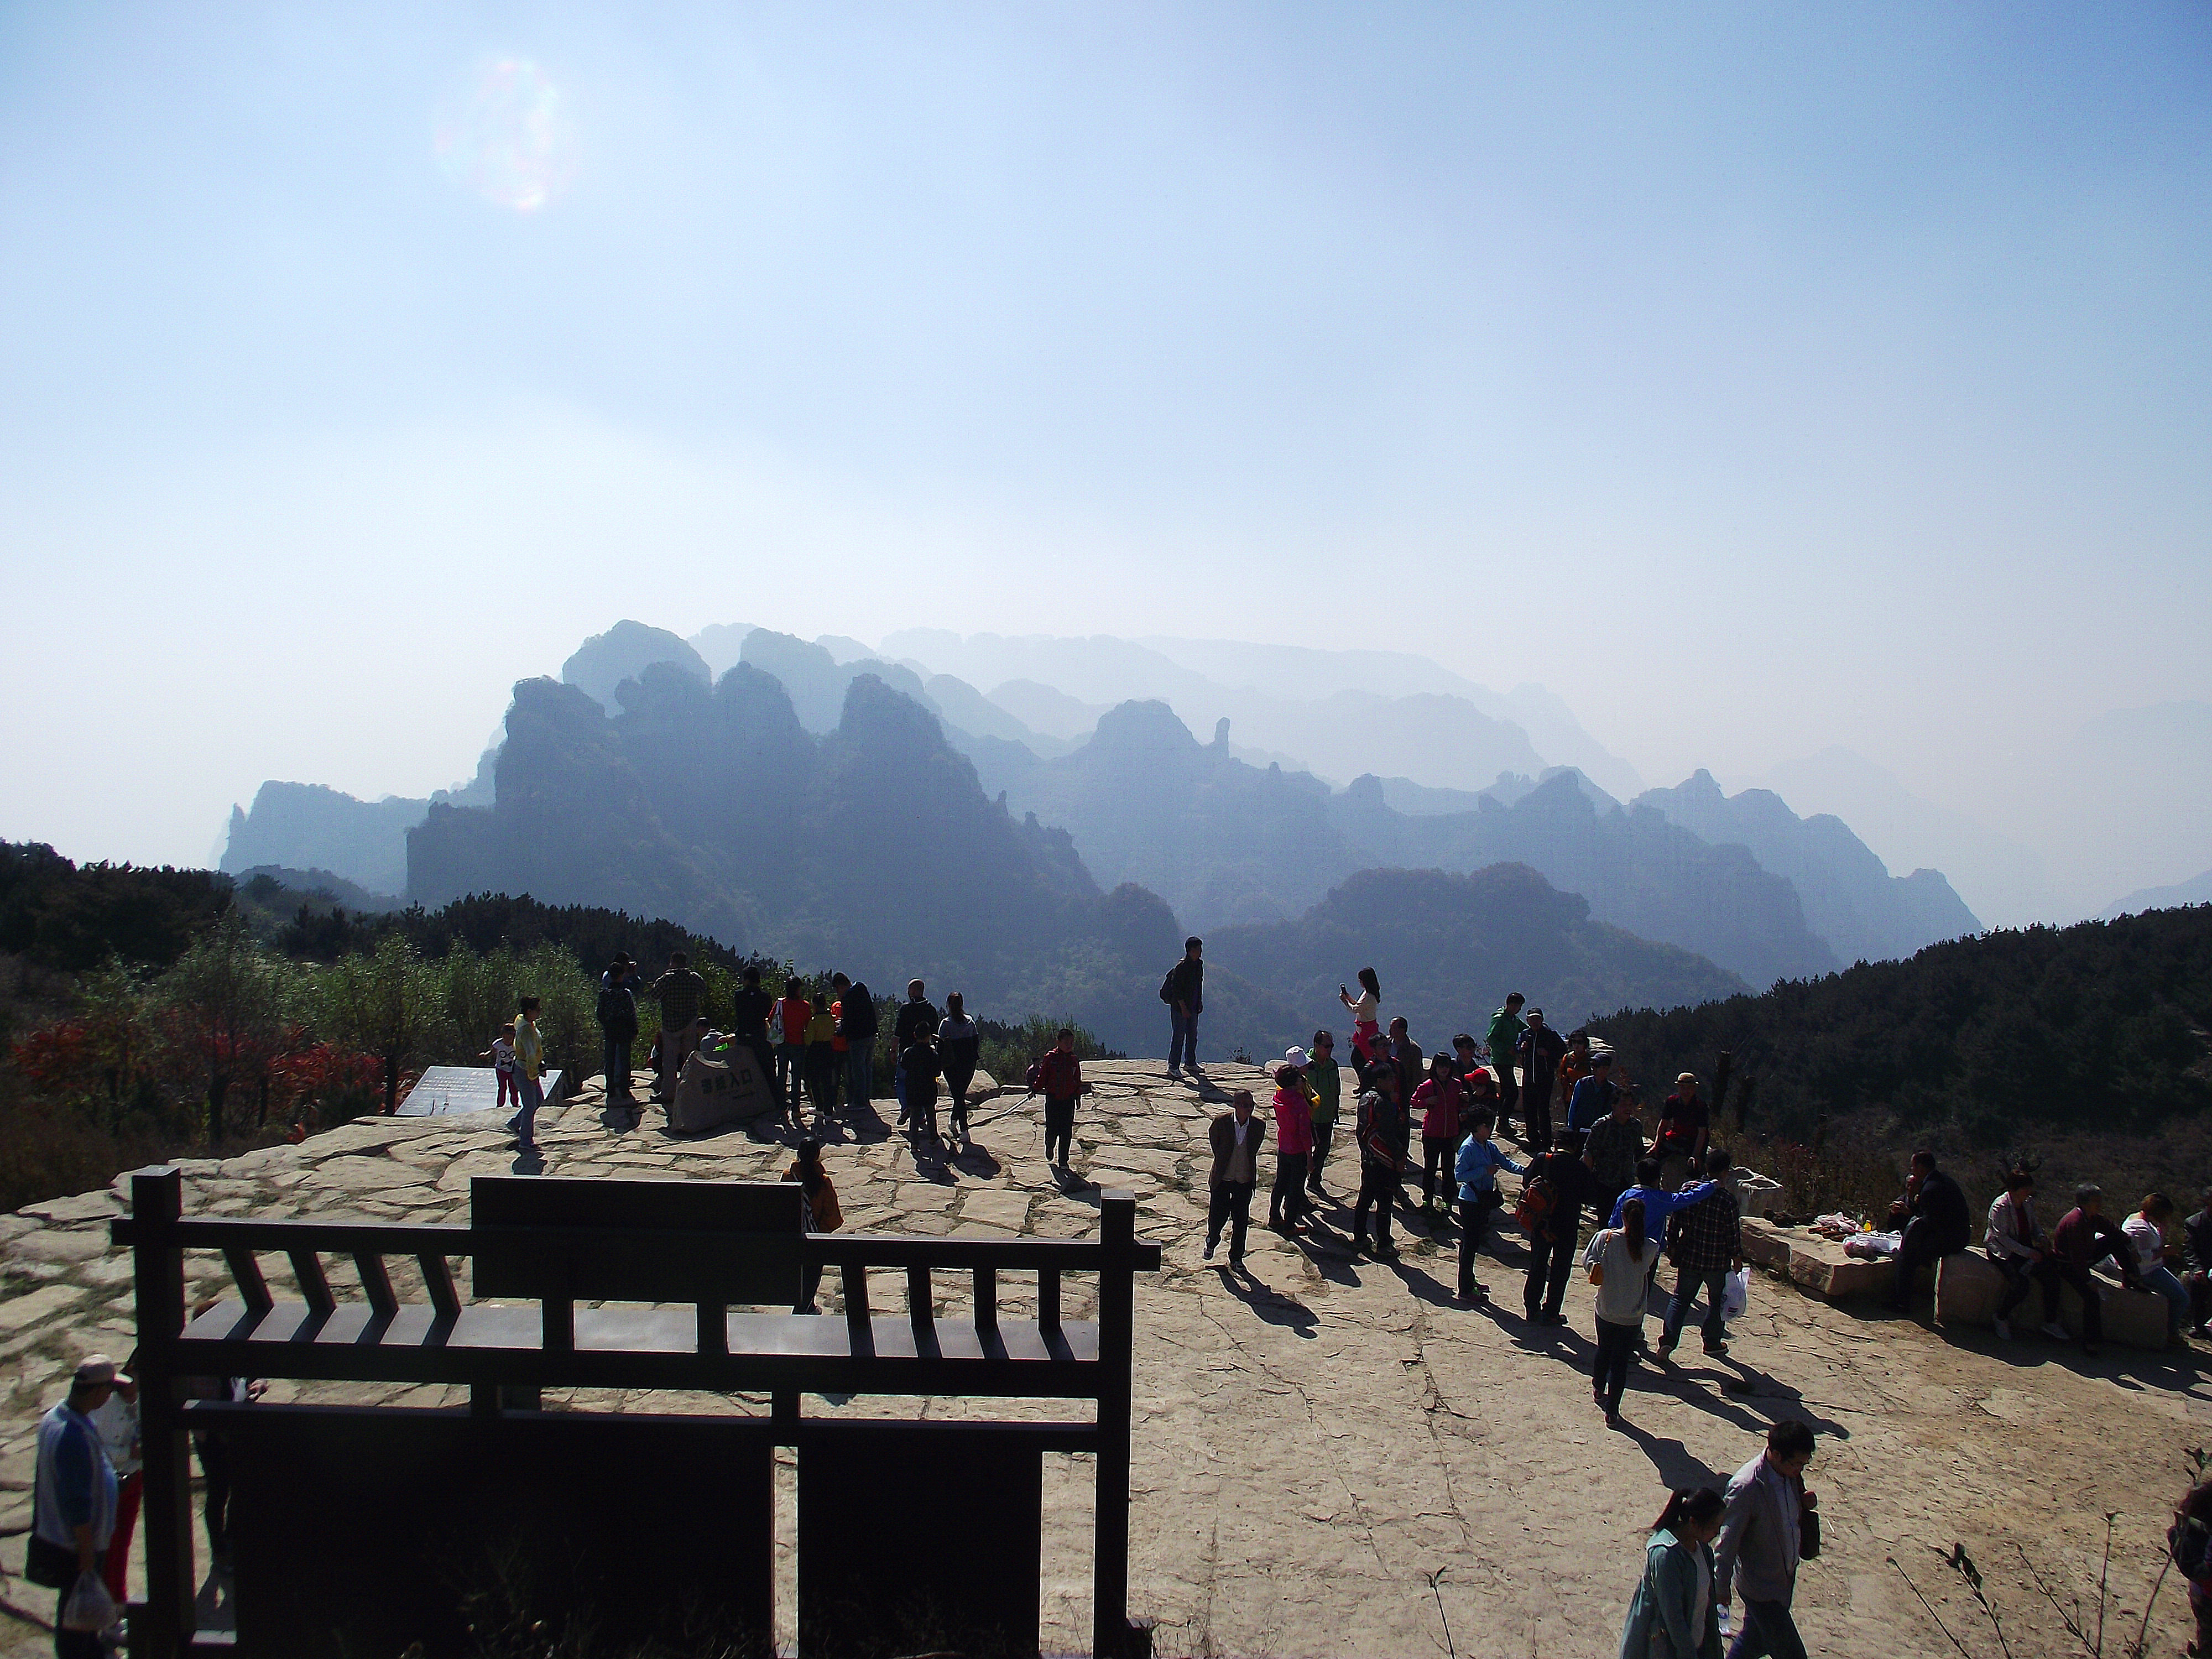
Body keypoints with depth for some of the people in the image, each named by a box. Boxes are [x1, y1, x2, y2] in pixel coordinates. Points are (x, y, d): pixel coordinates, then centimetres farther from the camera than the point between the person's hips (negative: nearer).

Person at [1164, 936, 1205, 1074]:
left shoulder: (1199, 964, 7)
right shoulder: (1181, 967, -20)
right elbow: (1176, 989, -20)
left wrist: (1200, 1002, 17)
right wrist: (1183, 1008, -20)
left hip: (1193, 1007, 8)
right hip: (1179, 1007, -8)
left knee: (1192, 1036, 16)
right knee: (1179, 1037, -5)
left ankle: (1190, 1063, 30)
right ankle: (1173, 1067, 2)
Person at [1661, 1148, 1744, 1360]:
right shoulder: (1728, 1200, -17)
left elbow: (1676, 1221, 0)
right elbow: (1734, 1234, -10)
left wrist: (1672, 1245, 13)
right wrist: (1737, 1257, 4)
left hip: (1689, 1257, 3)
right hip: (1718, 1261, -3)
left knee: (1681, 1299, 11)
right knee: (1717, 1301, 19)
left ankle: (1668, 1340, 1)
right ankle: (1713, 1343, 29)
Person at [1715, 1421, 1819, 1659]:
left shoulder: (1791, 1472, -8)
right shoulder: (1746, 1487, -30)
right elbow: (1728, 1541, -21)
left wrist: (1806, 1503, -10)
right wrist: (1721, 1586, -12)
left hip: (1785, 1575, 7)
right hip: (1761, 1585, -7)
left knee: (1757, 1639, 22)